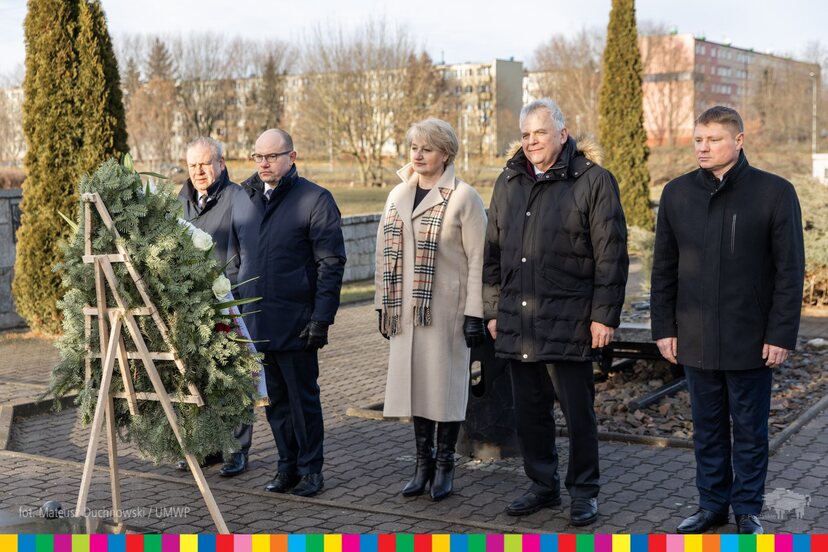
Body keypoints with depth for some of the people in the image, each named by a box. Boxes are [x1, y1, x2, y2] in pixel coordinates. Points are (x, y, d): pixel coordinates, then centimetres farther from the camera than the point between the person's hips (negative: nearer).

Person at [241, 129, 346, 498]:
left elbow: (331, 264, -10)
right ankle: (287, 464, 26)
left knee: (303, 398, 4)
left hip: (295, 323, -6)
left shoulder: (314, 199, -7)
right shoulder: (248, 197, 10)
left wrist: (321, 319, -15)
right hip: (257, 322, 6)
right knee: (274, 400, 14)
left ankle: (310, 469, 16)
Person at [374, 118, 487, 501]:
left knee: (446, 383, 1)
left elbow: (477, 258, -8)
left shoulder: (463, 197, -6)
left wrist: (474, 313, -12)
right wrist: (384, 304, 12)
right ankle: (423, 463, 20)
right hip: (407, 310, 5)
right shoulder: (398, 195, 11)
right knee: (414, 381, 8)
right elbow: (386, 252, 15)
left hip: (446, 309, -5)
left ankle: (444, 466, 15)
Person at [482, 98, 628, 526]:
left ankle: (583, 491, 19)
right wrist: (493, 310, 13)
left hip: (568, 322, -5)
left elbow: (611, 255, -8)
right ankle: (543, 485, 28)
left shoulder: (593, 181, -5)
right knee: (529, 411, 13)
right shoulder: (509, 182, 13)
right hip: (517, 322, 6)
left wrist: (604, 315, -11)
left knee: (578, 412, 4)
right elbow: (493, 252, 16)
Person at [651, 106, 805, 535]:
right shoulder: (677, 193, 4)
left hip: (750, 339, -3)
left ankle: (747, 510, 23)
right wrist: (664, 328, 4)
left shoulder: (774, 192, -6)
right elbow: (663, 269, 8)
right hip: (696, 338, 3)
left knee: (750, 430, 9)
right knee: (707, 427, 13)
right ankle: (712, 505, 27)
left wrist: (781, 334, -10)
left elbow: (790, 270, -6)